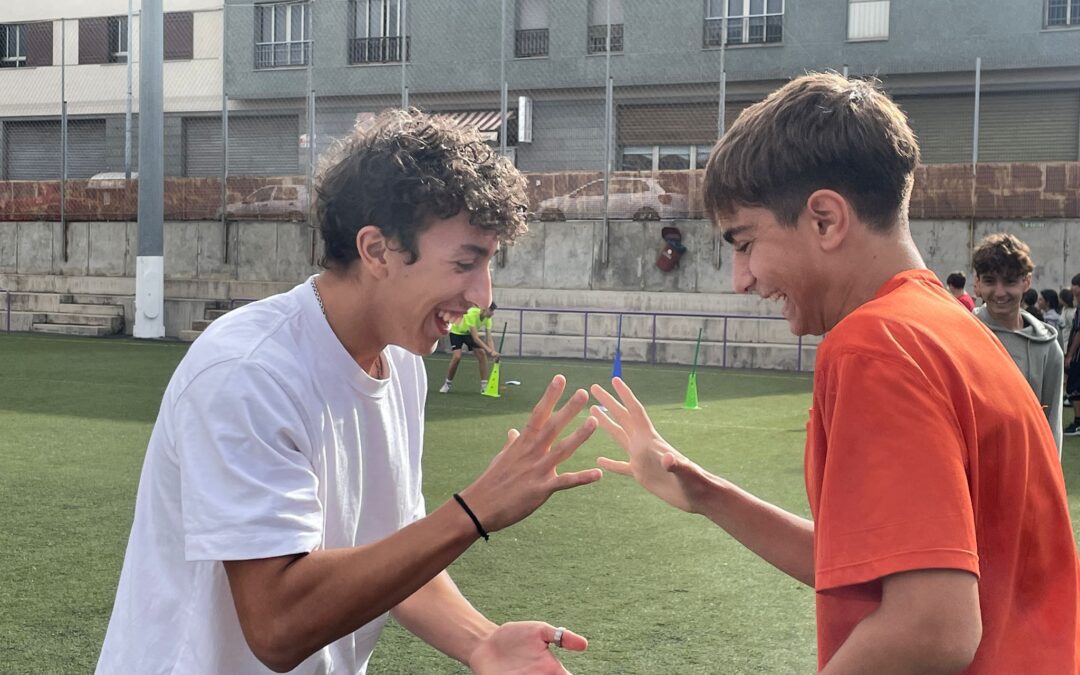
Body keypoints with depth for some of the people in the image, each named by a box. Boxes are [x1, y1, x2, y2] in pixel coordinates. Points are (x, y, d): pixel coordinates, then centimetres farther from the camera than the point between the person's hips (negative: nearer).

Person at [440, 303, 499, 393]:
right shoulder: (472, 314, -39)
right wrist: (489, 350, -47)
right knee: (457, 357, -22)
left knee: (482, 354, -12)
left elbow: (489, 339, -18)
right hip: (456, 331, -6)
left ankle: (484, 386, -6)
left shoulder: (487, 318, -19)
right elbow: (475, 338, -41)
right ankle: (447, 384, 0)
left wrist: (493, 352, -37)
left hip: (469, 333, 6)